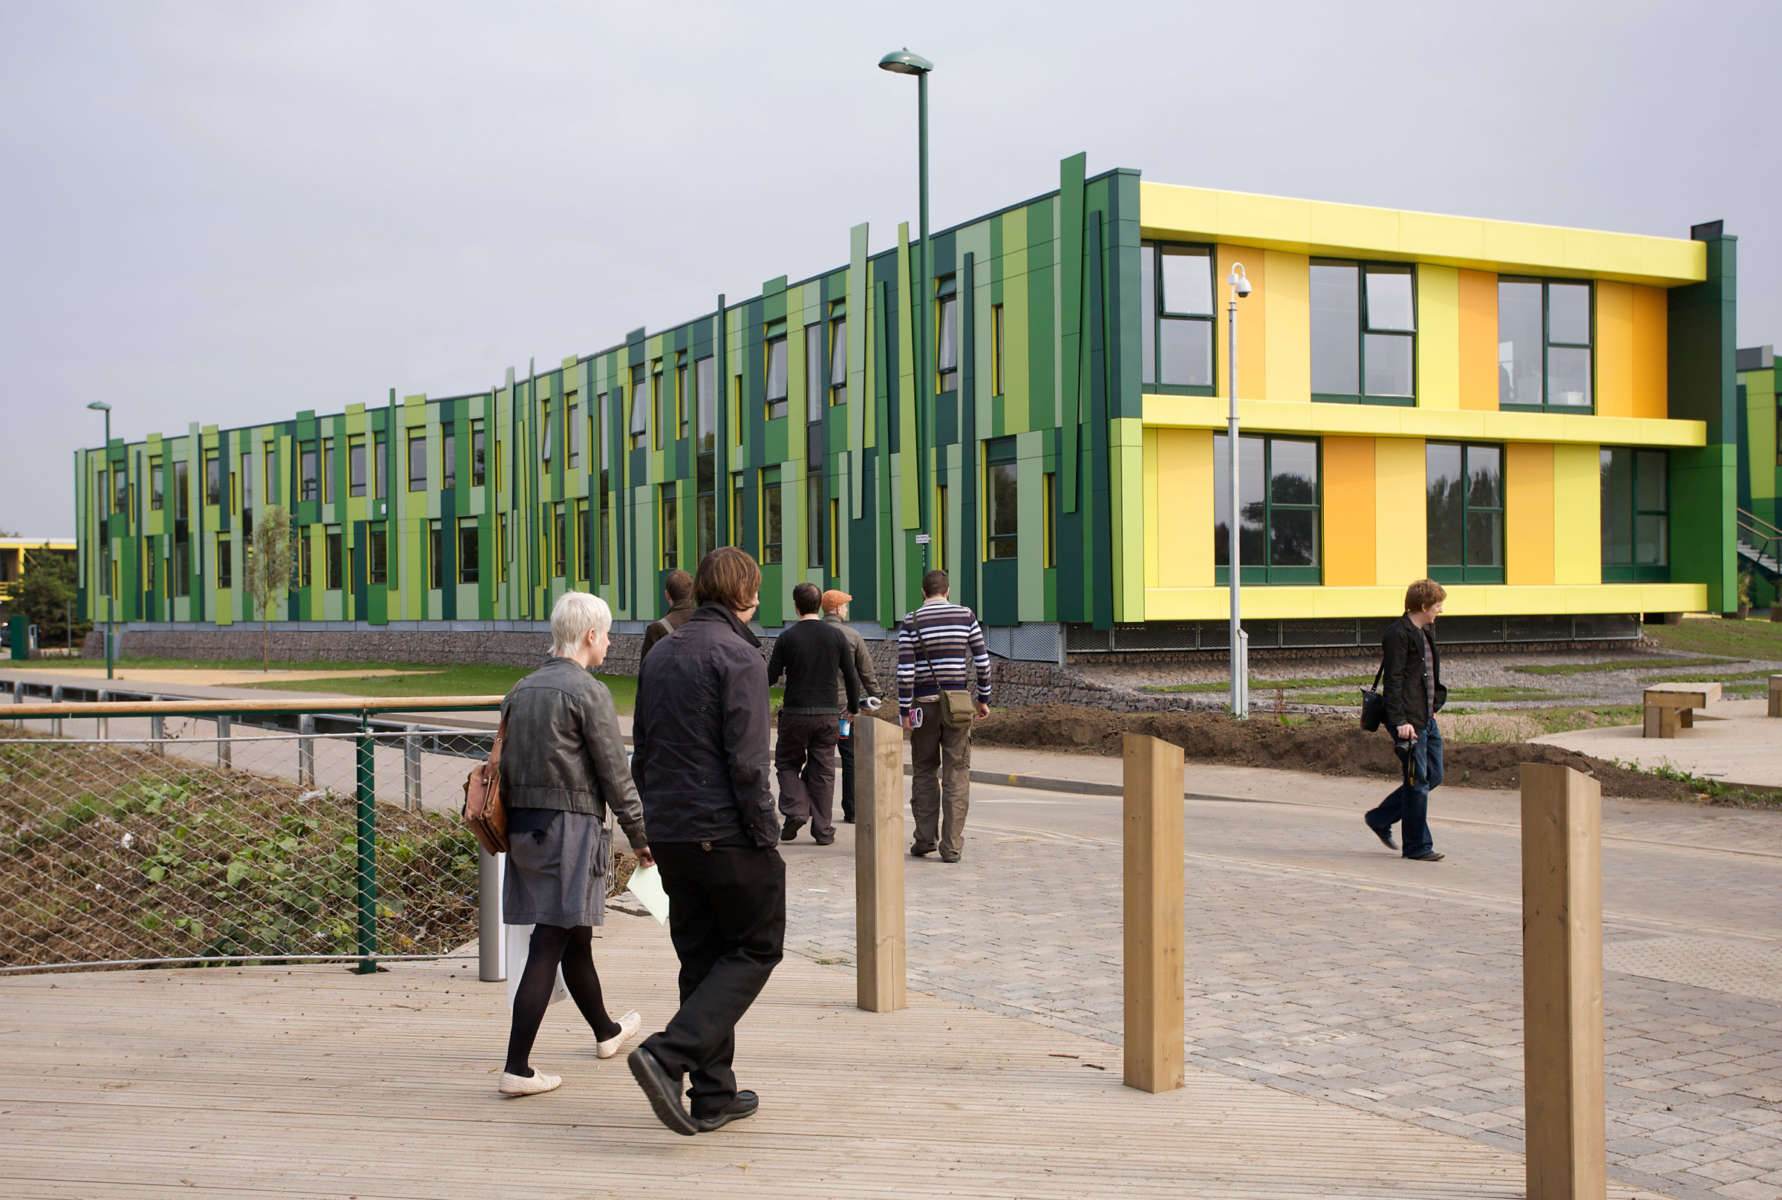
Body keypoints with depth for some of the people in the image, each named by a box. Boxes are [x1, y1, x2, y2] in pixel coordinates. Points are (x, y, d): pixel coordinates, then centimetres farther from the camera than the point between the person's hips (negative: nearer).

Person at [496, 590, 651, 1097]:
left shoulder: (521, 690, 11)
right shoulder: (588, 692, -11)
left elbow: (506, 768, 15)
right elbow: (615, 775, -9)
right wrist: (640, 836, 0)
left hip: (524, 826, 8)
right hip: (571, 826, -8)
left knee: (575, 937, 20)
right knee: (549, 945, -5)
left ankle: (607, 1032, 39)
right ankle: (517, 1068, -6)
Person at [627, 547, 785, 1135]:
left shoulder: (659, 656, 12)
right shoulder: (739, 657, -12)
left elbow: (642, 751, 16)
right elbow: (746, 760, -18)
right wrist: (767, 834, -11)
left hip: (671, 837, 8)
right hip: (727, 833, -7)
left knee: (702, 957, 14)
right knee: (756, 949, 5)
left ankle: (713, 1096, 16)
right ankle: (668, 1055, -11)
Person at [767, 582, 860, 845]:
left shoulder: (787, 638, -7)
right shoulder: (836, 636, 0)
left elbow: (771, 678, -4)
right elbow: (852, 677, 3)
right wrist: (853, 708, 17)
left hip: (795, 715, -2)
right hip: (828, 714, 2)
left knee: (787, 763, 16)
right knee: (823, 770, 8)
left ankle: (795, 810, -3)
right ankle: (823, 830, 7)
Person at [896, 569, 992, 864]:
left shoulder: (911, 622, -3)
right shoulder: (965, 616, 2)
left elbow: (905, 670, -8)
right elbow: (982, 660, 2)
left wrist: (904, 711, -5)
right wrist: (983, 699, 11)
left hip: (924, 705, 0)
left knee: (925, 771, 13)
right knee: (957, 774, 2)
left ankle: (924, 839, 12)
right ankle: (951, 847, 0)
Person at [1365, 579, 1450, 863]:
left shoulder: (1426, 632, 15)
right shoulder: (1398, 634, -14)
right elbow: (1393, 680, -17)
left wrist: (1434, 705, 19)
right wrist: (1400, 721, -21)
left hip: (1427, 719, 10)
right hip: (1409, 721, -10)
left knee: (1433, 776, 13)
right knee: (1418, 781, -3)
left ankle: (1380, 818, 24)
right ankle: (1417, 846, 7)